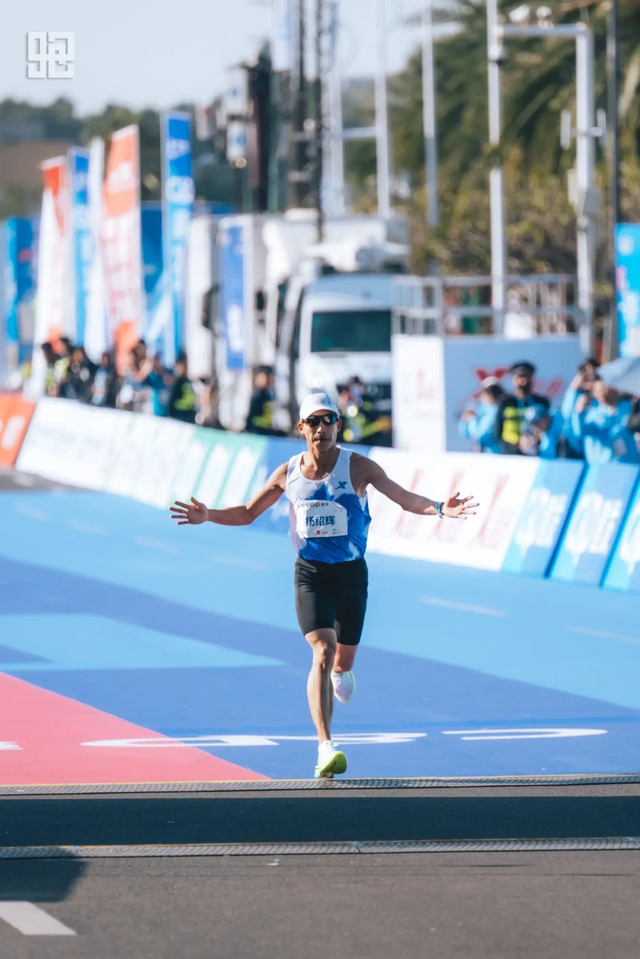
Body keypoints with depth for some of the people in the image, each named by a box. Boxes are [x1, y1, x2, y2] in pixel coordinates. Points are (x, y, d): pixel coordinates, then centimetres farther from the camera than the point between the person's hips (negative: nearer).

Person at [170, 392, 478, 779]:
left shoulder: (358, 467, -6)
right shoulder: (289, 473, 0)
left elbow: (404, 497, -13)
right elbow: (247, 513, 13)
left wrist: (439, 508, -31)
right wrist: (208, 516, -2)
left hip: (351, 572, 1)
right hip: (310, 574, -1)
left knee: (343, 659, 12)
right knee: (322, 651, -19)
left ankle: (340, 672, 55)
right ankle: (326, 748, -25)